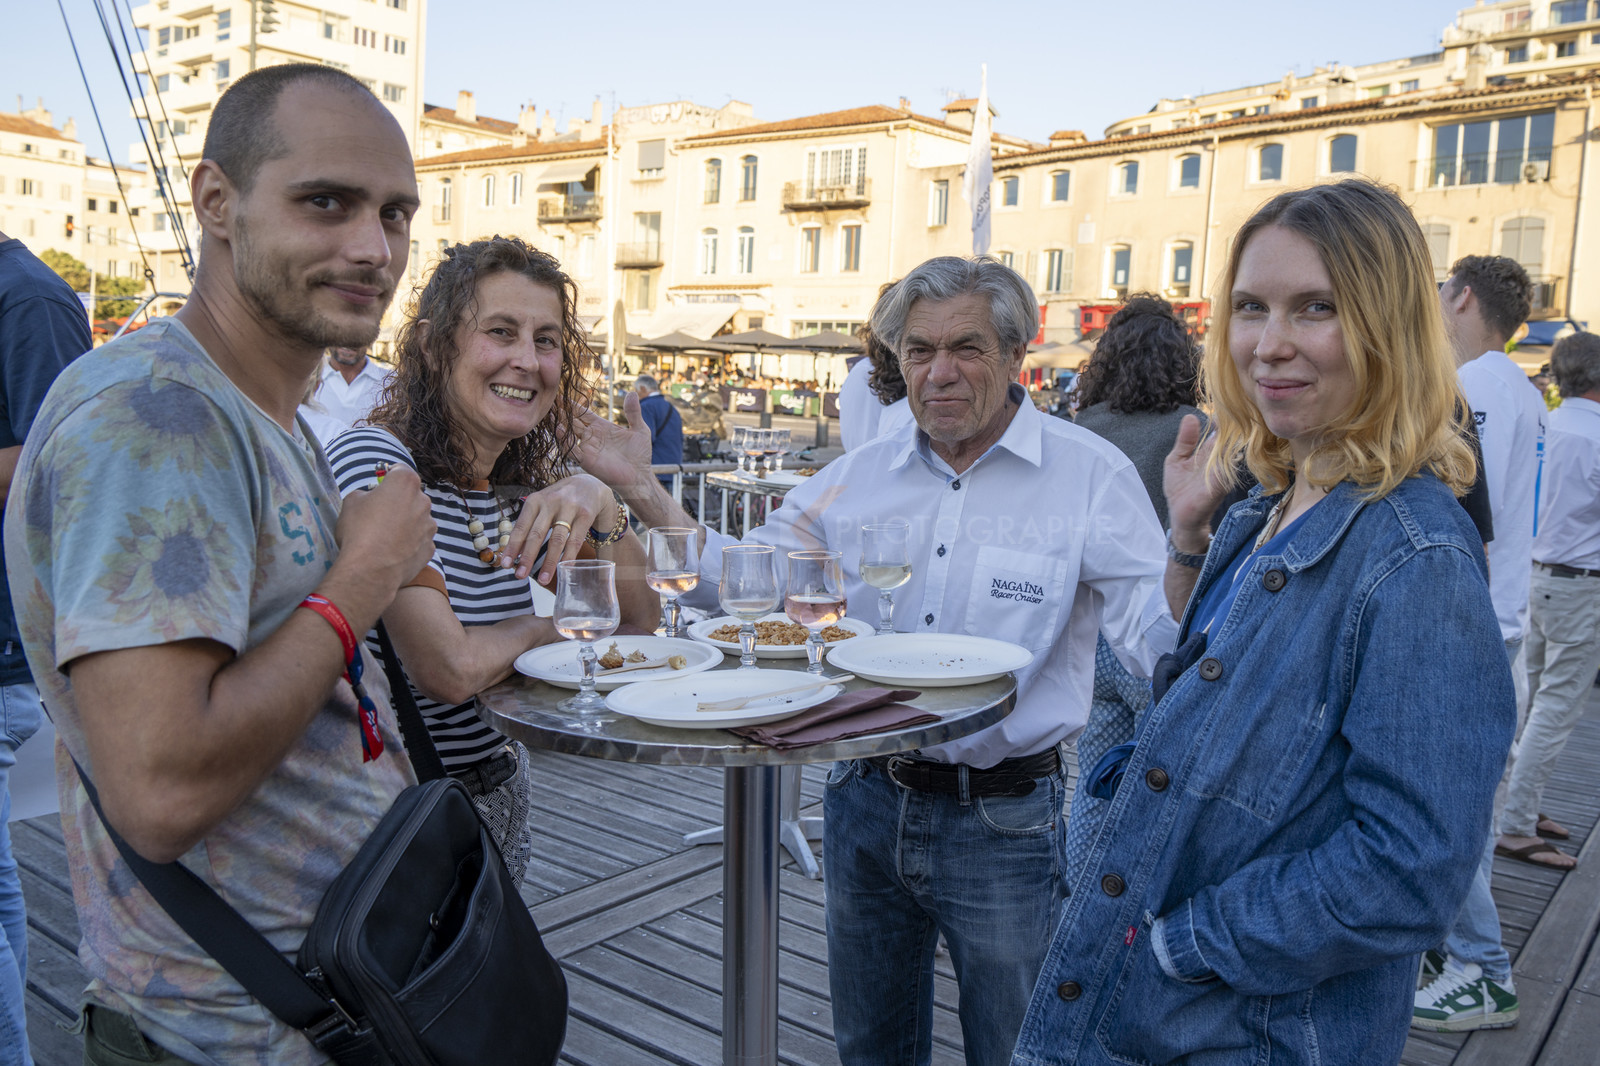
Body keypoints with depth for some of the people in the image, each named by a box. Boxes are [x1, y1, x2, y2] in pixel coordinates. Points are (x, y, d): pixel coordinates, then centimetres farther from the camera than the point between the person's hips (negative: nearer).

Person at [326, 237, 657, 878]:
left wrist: (600, 504, -13)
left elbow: (639, 620, 3)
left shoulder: (519, 486, 2)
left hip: (501, 795, 7)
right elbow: (450, 669, -29)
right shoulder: (374, 461, -20)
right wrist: (543, 628, -10)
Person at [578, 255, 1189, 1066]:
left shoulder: (1091, 474, -10)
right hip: (865, 804, 4)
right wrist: (641, 490, -5)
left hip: (1004, 821, -4)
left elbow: (1160, 641, -19)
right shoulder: (857, 474, 2)